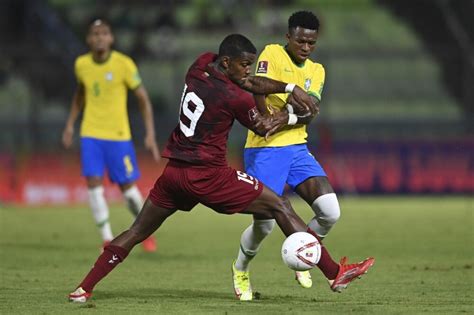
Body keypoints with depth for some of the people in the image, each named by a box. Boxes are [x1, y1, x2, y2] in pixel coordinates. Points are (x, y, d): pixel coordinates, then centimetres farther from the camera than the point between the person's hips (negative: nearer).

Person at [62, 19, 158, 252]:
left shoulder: (124, 64, -11)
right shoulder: (81, 64, 0)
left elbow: (143, 100, -4)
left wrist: (150, 135, -9)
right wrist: (70, 124, 16)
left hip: (119, 136, -2)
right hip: (90, 134, 2)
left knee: (127, 187, 0)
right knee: (93, 182, -12)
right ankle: (107, 239, -3)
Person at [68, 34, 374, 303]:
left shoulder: (200, 66, 3)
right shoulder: (234, 98, -16)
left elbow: (250, 83, 13)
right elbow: (262, 126, 3)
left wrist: (289, 88, 4)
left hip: (174, 171, 7)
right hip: (209, 176, -7)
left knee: (137, 232, 16)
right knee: (281, 207, 0)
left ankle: (84, 288, 8)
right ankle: (335, 274, -2)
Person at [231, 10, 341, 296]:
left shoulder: (316, 71, 12)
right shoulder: (272, 54, -3)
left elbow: (311, 112, -3)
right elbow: (258, 92, -17)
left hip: (297, 149, 5)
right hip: (265, 149, -5)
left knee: (330, 213, -8)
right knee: (265, 223, -8)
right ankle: (241, 268, 22)